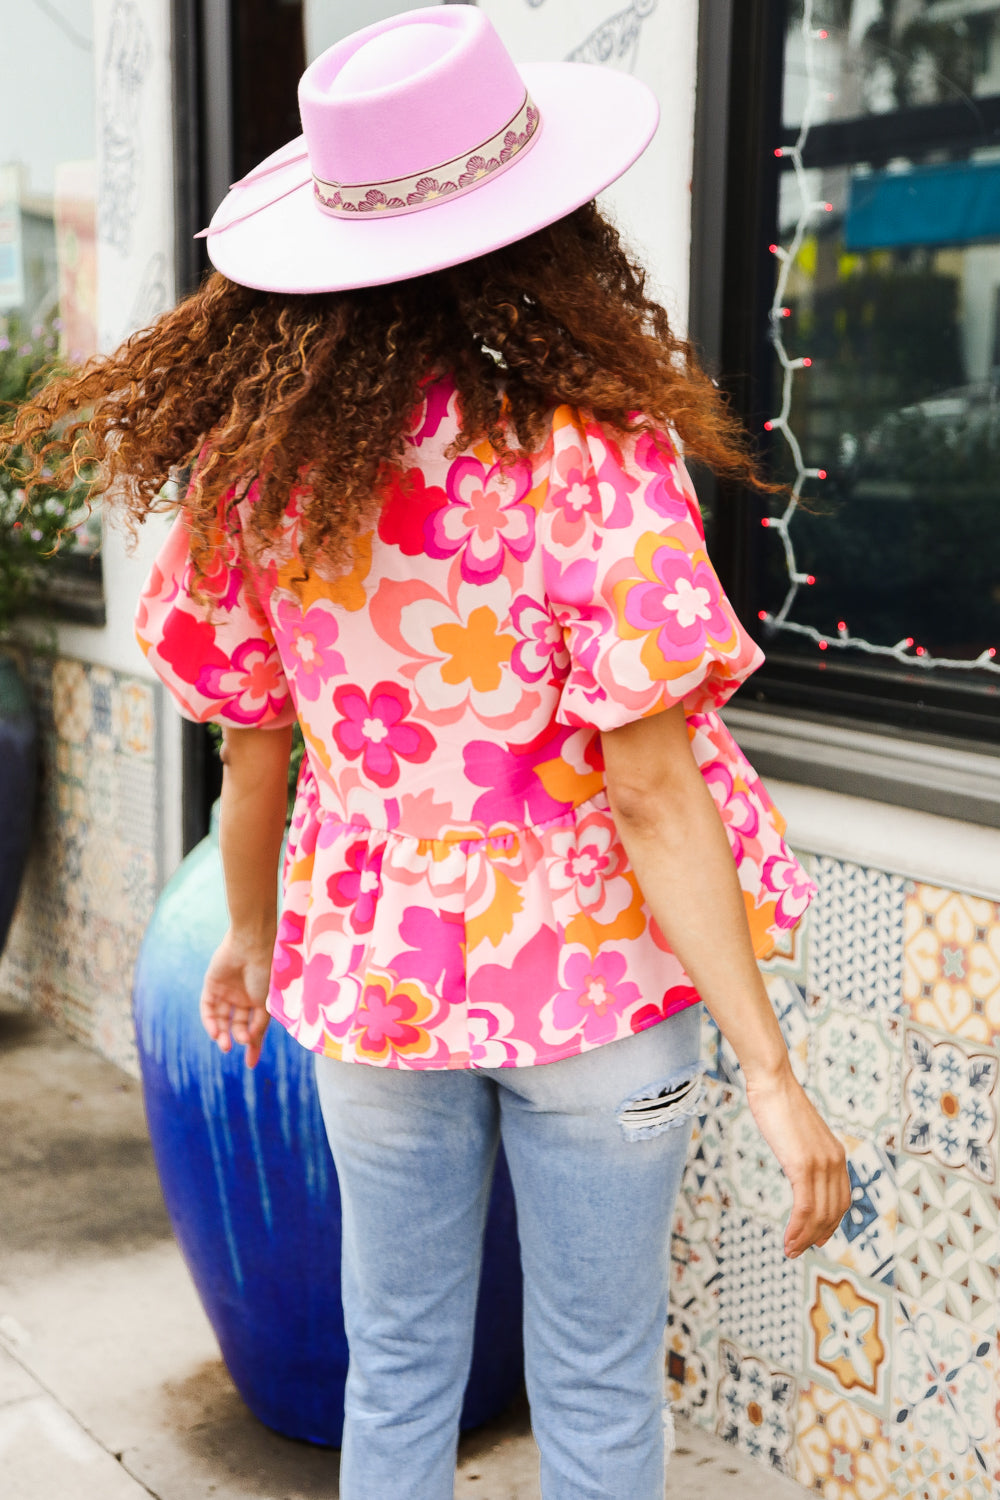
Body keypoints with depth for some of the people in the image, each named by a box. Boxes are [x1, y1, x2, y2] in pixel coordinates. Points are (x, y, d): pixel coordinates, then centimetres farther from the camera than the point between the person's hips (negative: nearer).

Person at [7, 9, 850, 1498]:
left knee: (396, 1370, 21)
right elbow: (651, 790, -20)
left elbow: (252, 747, 2)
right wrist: (771, 1070, -14)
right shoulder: (590, 453, -20)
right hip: (593, 976, -3)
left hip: (370, 968, 4)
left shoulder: (252, 465, -7)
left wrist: (249, 936, 19)